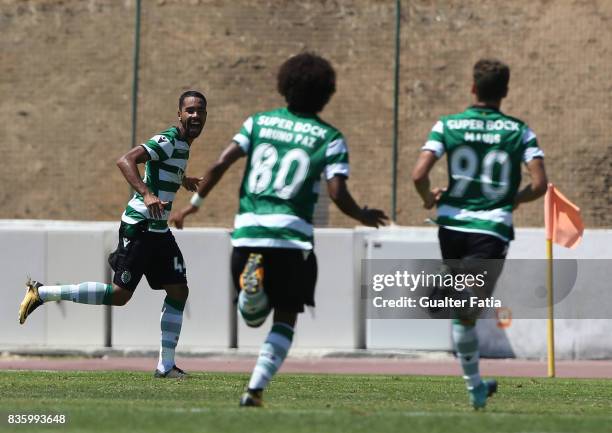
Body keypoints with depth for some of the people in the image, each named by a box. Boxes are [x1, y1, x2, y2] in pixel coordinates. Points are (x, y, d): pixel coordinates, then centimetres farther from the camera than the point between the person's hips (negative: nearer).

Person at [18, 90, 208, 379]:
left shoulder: (183, 145, 14)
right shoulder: (168, 141, -16)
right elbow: (125, 161, -31)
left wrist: (181, 179, 43)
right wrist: (147, 194, -42)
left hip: (159, 231, 9)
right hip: (138, 227, -9)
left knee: (178, 291, 3)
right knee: (120, 294, -10)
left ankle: (166, 365, 7)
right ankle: (41, 293, 0)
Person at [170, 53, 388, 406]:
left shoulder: (260, 122, 11)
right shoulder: (330, 138, 3)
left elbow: (221, 164, 2)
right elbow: (337, 193, -7)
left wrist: (195, 203, 12)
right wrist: (363, 216, 12)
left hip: (247, 233, 3)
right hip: (291, 236, -3)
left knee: (253, 317, 18)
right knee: (285, 320, 9)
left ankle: (250, 284, -17)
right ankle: (255, 390, -4)